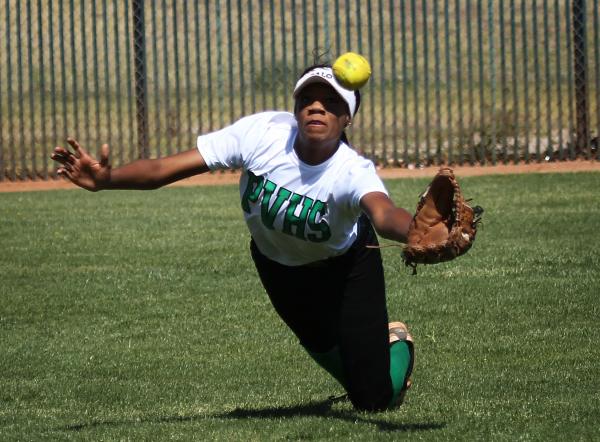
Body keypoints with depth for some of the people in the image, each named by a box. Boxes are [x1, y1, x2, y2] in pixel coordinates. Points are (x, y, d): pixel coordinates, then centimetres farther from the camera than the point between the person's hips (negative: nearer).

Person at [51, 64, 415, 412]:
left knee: (375, 399, -2)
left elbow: (383, 213, -63)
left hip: (345, 265, -3)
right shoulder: (262, 133, -31)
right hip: (277, 263, 3)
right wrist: (106, 180, -51)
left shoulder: (353, 172, -39)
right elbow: (165, 168, -34)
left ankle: (395, 343, 33)